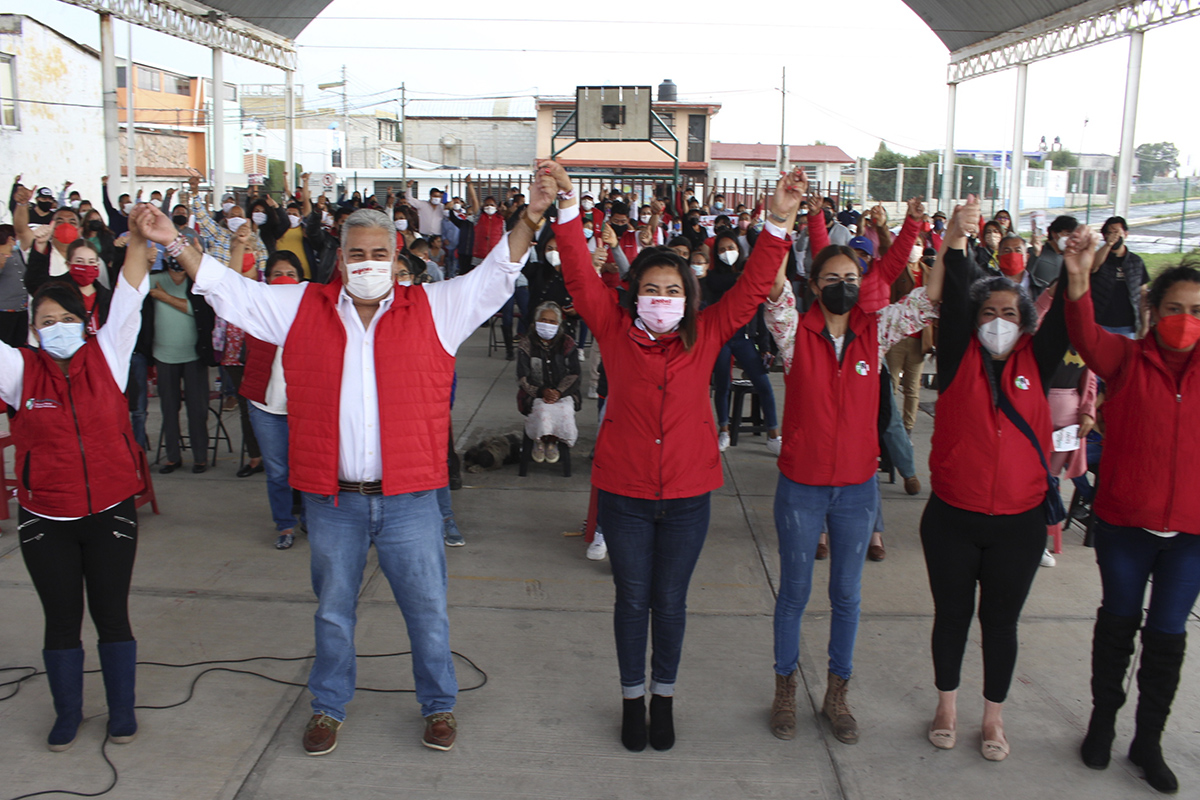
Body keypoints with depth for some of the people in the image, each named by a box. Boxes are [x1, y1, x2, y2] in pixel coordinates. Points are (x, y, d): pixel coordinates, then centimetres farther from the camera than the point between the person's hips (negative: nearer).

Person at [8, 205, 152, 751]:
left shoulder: (106, 357, -2)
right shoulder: (20, 371, -1)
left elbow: (128, 296, -11)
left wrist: (139, 238, -23)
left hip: (111, 511, 0)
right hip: (46, 520, 1)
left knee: (112, 614, 10)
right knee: (61, 619, 12)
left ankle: (122, 711, 27)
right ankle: (68, 712, 31)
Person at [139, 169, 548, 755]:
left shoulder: (434, 307, 0)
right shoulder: (302, 308, 3)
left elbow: (496, 276, -4)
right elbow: (228, 290, 7)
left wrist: (530, 218, -16)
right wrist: (174, 245, 0)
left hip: (409, 498, -1)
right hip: (331, 500, 1)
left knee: (427, 609, 12)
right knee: (333, 611, 19)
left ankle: (439, 705, 33)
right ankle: (328, 707, 39)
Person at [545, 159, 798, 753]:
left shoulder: (706, 334, -1)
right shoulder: (615, 330, -4)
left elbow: (752, 287, -4)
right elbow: (581, 277, -12)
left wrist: (780, 222, -14)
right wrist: (568, 206, -22)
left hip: (688, 495, 1)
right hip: (624, 493, -1)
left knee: (671, 602, 15)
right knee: (632, 599, 14)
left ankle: (664, 697, 36)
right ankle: (632, 697, 34)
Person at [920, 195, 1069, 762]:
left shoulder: (1035, 361, 2)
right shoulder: (958, 359, -4)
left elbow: (1064, 319, -12)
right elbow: (953, 301, -17)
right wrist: (955, 242, -31)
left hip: (1019, 522, 1)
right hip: (952, 517, -1)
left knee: (1001, 620, 14)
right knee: (952, 614, 14)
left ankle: (994, 716, 32)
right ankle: (947, 705, 34)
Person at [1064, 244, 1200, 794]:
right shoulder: (1126, 358, -7)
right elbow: (1087, 338, -26)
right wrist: (1079, 280, -45)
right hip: (1125, 521, -1)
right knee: (1119, 621, 16)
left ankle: (1148, 740, 28)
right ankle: (1102, 719, 36)